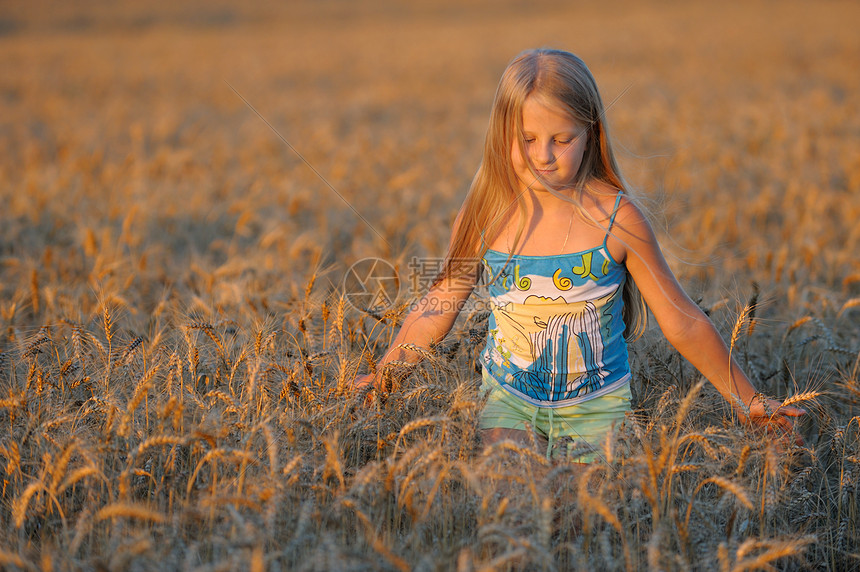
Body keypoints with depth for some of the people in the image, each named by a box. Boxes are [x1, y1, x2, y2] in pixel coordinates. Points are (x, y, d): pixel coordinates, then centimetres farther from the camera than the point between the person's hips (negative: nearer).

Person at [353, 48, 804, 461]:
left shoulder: (615, 218, -12)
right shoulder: (483, 218, -7)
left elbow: (683, 324, -3)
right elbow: (437, 310, 8)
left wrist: (746, 400, 1)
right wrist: (378, 379, 10)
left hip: (598, 406, -1)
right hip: (510, 400, 1)